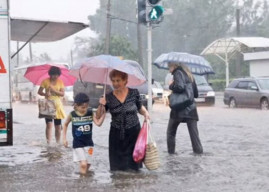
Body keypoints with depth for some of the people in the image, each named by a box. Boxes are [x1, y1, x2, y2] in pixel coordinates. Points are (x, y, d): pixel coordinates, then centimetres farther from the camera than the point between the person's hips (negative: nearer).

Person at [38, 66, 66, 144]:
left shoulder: (60, 82, 3)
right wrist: (45, 94, -23)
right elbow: (39, 91, -2)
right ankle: (48, 143, -14)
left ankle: (58, 143, 17)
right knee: (49, 124, -13)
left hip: (57, 105, 2)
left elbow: (62, 93, -5)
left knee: (58, 126, 6)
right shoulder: (45, 81, -1)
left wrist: (54, 90, -20)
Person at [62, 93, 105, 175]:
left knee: (87, 164, 10)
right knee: (83, 164, -16)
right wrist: (64, 138, 6)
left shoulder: (90, 113, -5)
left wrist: (104, 113, -28)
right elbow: (65, 125, 9)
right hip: (78, 144, -3)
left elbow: (98, 123, -18)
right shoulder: (72, 115, -7)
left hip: (89, 143, 3)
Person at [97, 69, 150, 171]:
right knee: (117, 165, 5)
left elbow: (140, 108, 12)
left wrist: (145, 113, -8)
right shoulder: (108, 97, -3)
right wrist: (101, 105, -20)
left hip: (133, 132, -1)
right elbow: (99, 116, -3)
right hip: (116, 135, 1)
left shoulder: (134, 93, -4)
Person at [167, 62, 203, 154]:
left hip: (179, 109, -6)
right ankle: (199, 151, -6)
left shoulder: (178, 73, -5)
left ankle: (171, 152, 12)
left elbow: (180, 87, -21)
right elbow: (196, 94, 21)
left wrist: (171, 86, -4)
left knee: (170, 133, 11)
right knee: (194, 134, 2)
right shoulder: (189, 75, 18)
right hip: (191, 109, 6)